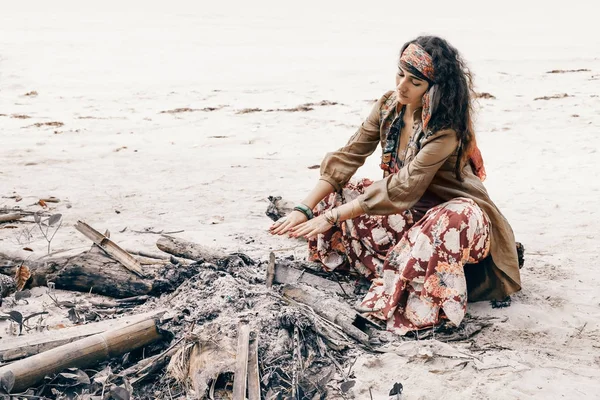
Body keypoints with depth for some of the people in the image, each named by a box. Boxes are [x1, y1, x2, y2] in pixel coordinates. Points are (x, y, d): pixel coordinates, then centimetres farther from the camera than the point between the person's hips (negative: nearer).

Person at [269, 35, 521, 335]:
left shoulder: (447, 127, -27)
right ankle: (403, 271, -16)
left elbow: (404, 187, -32)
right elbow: (348, 156, -9)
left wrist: (333, 216, -32)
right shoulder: (389, 106, -7)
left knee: (460, 218, -41)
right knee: (331, 199, -8)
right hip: (410, 209, 7)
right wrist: (305, 209, -20)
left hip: (450, 209, -7)